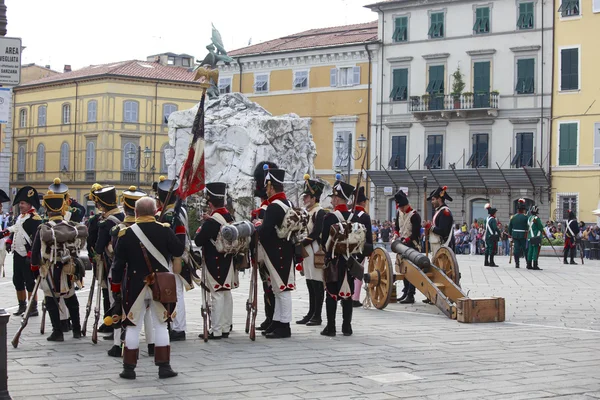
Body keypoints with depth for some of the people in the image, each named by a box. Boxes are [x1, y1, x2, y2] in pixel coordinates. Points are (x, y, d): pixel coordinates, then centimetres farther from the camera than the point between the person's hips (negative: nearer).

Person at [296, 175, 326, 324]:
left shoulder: (320, 212, -11)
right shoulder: (307, 212, 17)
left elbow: (315, 234, -17)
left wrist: (300, 244, -14)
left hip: (316, 253, -9)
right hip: (306, 253, 9)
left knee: (317, 285, -4)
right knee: (310, 284, 12)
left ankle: (317, 316, 0)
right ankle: (311, 314, 17)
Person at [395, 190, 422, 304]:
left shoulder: (414, 215, -15)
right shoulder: (399, 213, 10)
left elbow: (416, 233, -16)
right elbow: (397, 227, 21)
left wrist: (406, 240, -18)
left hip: (412, 246, -8)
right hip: (402, 245, 8)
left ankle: (410, 295, -10)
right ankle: (406, 292, 20)